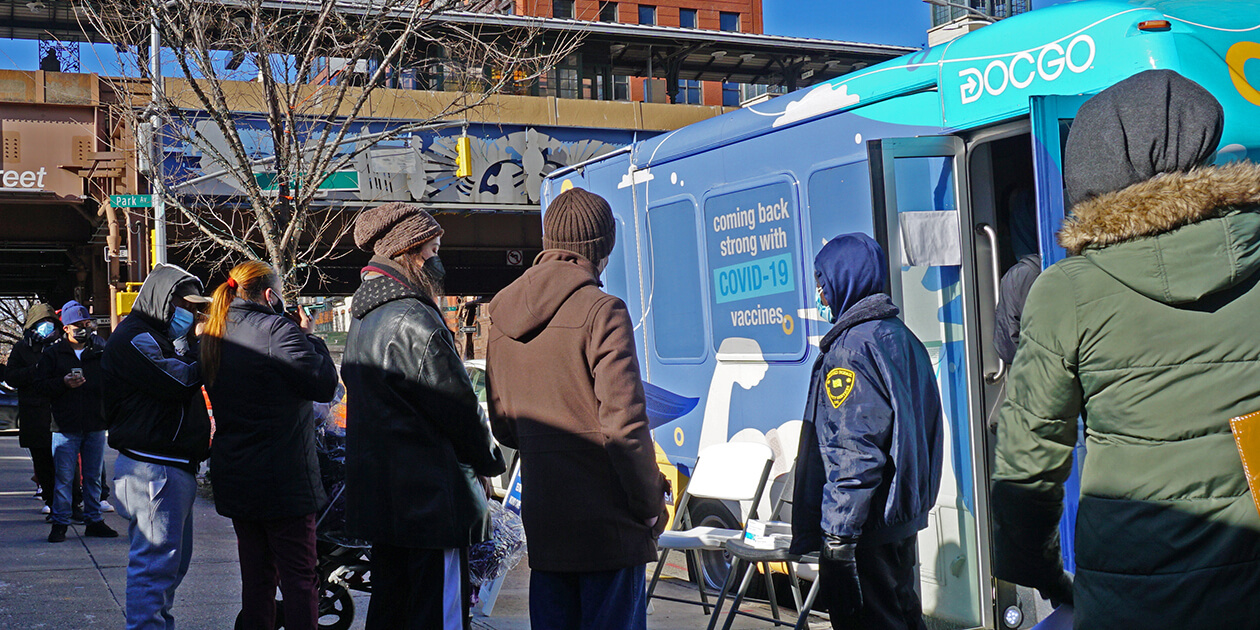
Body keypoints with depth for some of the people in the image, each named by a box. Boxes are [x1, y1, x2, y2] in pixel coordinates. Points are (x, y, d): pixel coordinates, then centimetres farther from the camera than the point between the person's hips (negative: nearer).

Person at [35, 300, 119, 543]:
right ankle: (60, 523, 6)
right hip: (65, 427, -3)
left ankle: (94, 520, 18)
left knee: (93, 476, 9)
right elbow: (41, 385, 0)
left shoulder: (100, 352, 11)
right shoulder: (52, 353, 4)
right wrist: (64, 383, -16)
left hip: (96, 425, 3)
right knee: (64, 477, -2)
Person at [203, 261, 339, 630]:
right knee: (299, 577, -2)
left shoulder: (213, 337, 9)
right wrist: (309, 337, -2)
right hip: (280, 476, -8)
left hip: (234, 477, 8)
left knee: (256, 575, 15)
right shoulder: (277, 330, -16)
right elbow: (324, 385, -16)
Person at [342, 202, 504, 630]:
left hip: (376, 495, 10)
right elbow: (460, 407, -14)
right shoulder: (414, 323, -17)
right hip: (431, 501, -10)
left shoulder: (364, 319, 15)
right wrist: (490, 462, 5)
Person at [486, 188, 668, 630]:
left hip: (541, 520, 7)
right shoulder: (601, 312, -13)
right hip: (607, 520, -6)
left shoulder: (503, 317, 9)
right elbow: (624, 424, -17)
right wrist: (651, 505, -6)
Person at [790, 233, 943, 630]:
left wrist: (838, 529, -21)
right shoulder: (900, 336, 12)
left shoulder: (851, 347, -17)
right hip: (904, 515, 10)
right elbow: (923, 427, 18)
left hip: (867, 526, -10)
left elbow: (855, 450, -23)